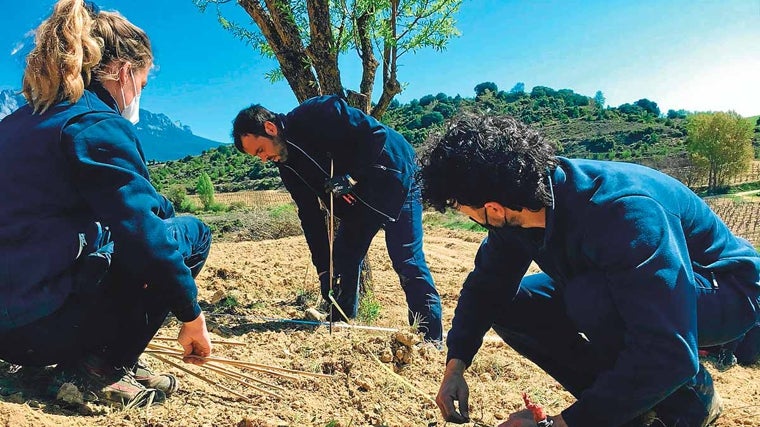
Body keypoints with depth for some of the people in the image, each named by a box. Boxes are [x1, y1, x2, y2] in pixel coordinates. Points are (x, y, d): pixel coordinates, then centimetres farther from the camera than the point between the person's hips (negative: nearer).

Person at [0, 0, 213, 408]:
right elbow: (142, 230, -19)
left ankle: (86, 360, 14)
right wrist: (192, 315, -8)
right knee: (191, 232, 2)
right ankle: (101, 367, 0)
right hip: (48, 321, -9)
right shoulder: (97, 124, -12)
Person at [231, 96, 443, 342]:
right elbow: (310, 215, 0)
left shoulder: (318, 114, -23)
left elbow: (377, 133, -24)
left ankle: (430, 342, -4)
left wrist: (352, 177, -29)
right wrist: (323, 269, -5)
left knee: (408, 264, -11)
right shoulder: (287, 167, -1)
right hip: (359, 200, 8)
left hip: (397, 180, -8)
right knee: (341, 263, 5)